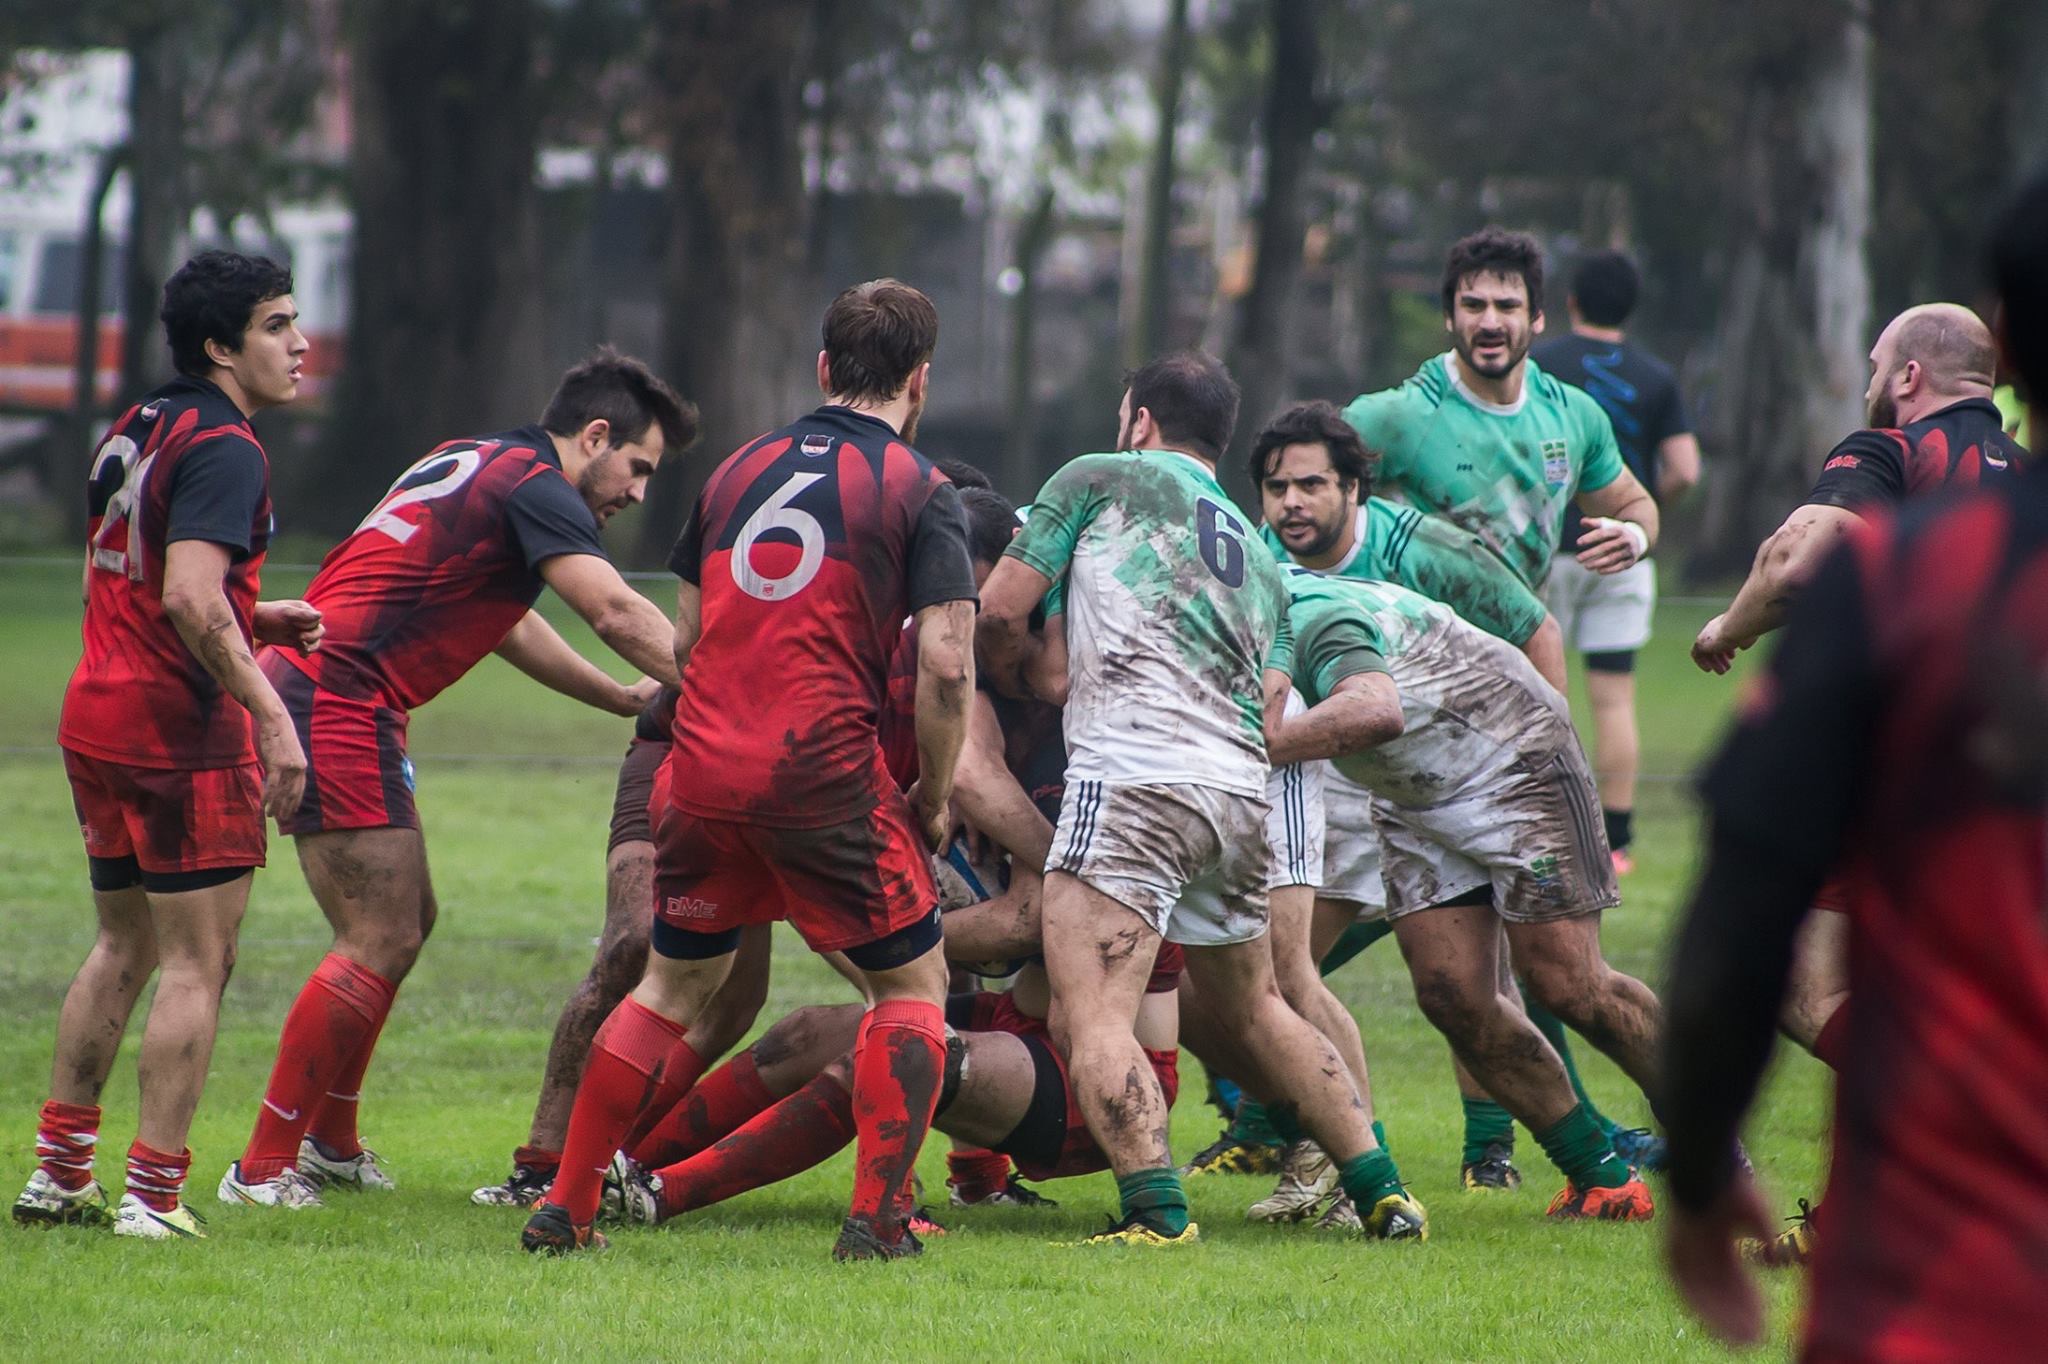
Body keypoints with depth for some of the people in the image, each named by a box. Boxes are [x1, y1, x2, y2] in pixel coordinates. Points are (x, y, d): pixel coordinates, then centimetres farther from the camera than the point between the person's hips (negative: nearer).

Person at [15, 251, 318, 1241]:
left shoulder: (134, 432, 14)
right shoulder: (222, 448, -15)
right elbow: (190, 598, -26)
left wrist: (258, 619, 21)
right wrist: (269, 712, -26)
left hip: (97, 718, 9)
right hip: (183, 732, -9)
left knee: (122, 951, 19)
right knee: (197, 965, -3)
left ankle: (59, 1170, 20)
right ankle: (154, 1194, -5)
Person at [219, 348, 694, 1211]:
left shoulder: (481, 464, 20)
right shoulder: (533, 486, -10)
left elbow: (501, 619, 32)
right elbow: (619, 615, -23)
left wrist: (626, 697, 30)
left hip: (307, 688, 10)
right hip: (335, 707, -10)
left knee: (406, 921, 18)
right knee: (382, 941, -9)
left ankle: (330, 1140, 26)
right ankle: (265, 1166, -7)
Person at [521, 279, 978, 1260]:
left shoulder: (740, 469, 16)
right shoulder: (919, 492, 0)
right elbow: (945, 665, -9)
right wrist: (933, 799, 3)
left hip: (701, 765, 5)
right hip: (822, 773, -5)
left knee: (674, 982, 19)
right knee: (912, 982, 10)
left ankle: (566, 1205, 16)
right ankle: (877, 1217, 0)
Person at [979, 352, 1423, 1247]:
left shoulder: (1099, 479, 12)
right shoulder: (1259, 558, 28)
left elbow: (1001, 609, 6)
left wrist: (1023, 672, 26)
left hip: (1132, 776, -7)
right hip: (1240, 792, 7)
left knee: (1089, 1020, -12)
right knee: (1255, 1010, 24)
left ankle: (1157, 1215, -26)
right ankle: (1381, 1194, 24)